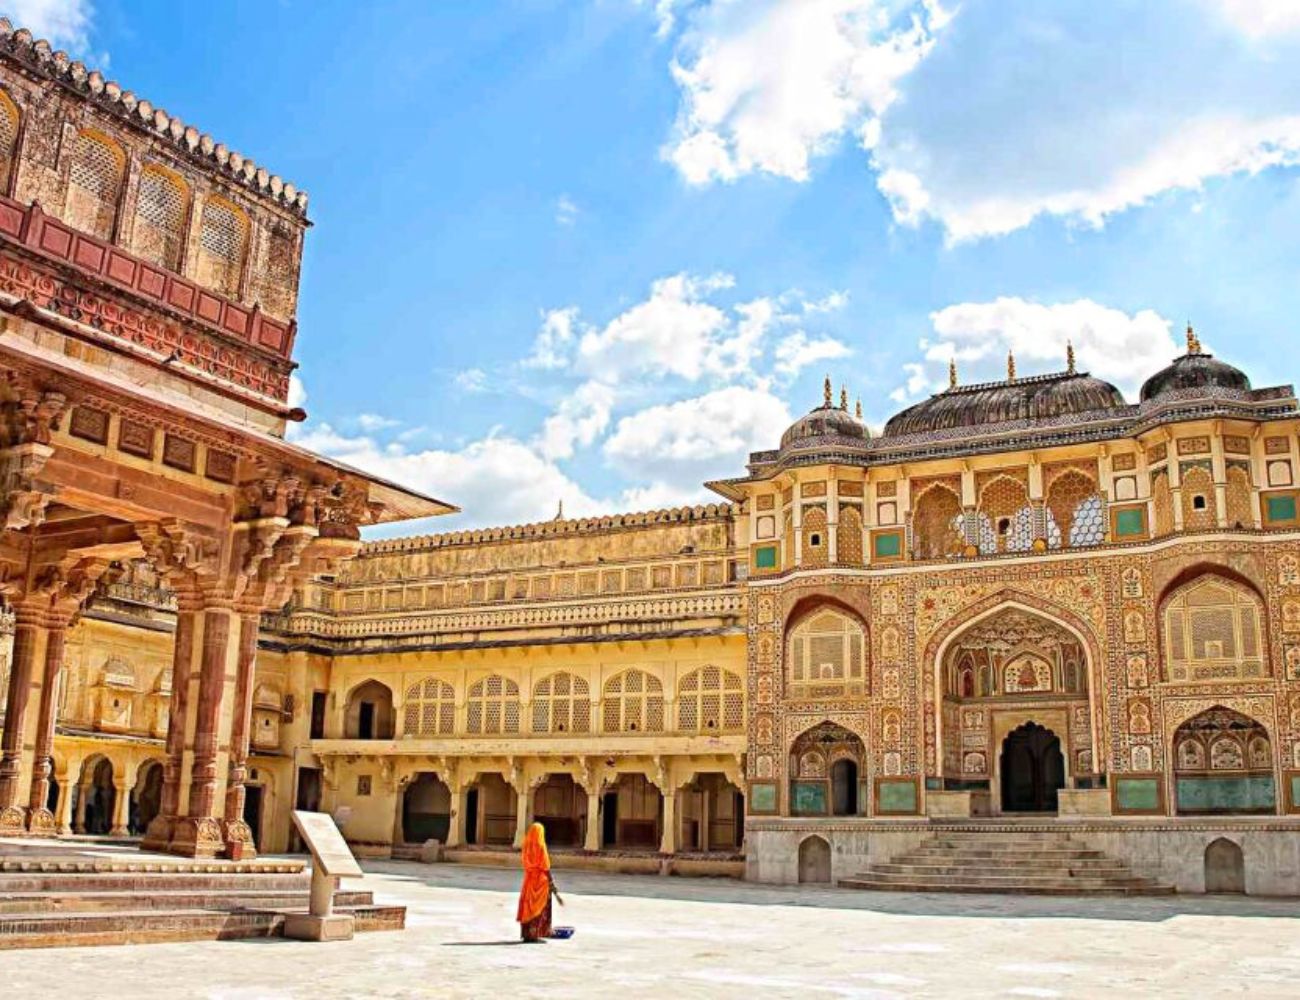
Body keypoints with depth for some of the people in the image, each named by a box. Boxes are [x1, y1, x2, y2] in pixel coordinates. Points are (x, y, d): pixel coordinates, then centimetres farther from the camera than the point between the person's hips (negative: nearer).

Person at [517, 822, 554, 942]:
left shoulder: (526, 846, 3)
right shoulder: (540, 847, -15)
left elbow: (525, 863, 6)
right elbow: (545, 866, -14)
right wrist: (551, 882, -7)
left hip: (528, 879, 6)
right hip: (540, 879, -6)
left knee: (528, 906, 11)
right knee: (539, 908, 1)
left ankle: (527, 933, 14)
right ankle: (535, 934, 0)